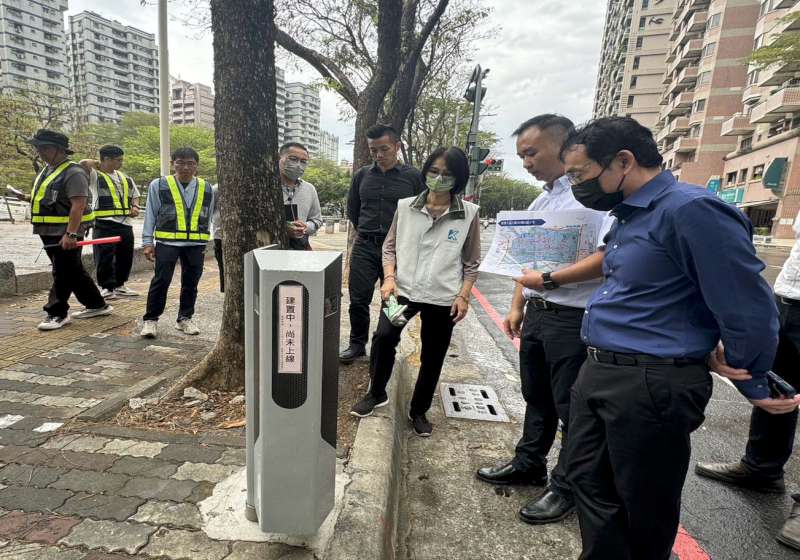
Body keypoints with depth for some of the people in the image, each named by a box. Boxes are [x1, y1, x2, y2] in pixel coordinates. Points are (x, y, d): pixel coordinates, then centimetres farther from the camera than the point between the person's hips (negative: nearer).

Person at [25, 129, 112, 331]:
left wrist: (71, 234, -28)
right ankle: (97, 305, 22)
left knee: (63, 273, -2)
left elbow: (78, 205, -23)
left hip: (65, 233, -10)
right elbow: (43, 199, 24)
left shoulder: (73, 172, -14)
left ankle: (57, 313, 7)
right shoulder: (46, 170, 16)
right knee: (74, 271, 14)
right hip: (49, 232, 10)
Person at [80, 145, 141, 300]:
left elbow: (135, 194, 25)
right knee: (105, 258, -3)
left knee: (125, 257, 12)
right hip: (105, 224, -6)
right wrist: (96, 163, -2)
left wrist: (135, 206, 5)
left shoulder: (125, 178, 17)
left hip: (125, 223, 7)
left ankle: (119, 285, 26)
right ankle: (106, 287, 7)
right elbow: (83, 164, -23)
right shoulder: (94, 176, -4)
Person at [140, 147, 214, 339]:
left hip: (196, 244, 2)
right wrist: (148, 242, 2)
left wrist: (205, 243, 13)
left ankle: (185, 318, 23)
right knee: (161, 281, -1)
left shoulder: (206, 189, 7)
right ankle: (150, 320, 14)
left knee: (191, 283, 8)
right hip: (167, 242, -2)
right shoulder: (159, 185, 2)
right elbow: (150, 215, 5)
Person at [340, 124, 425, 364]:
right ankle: (357, 344, 21)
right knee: (358, 299, 2)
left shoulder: (414, 177, -1)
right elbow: (352, 209, 19)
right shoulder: (362, 175, 8)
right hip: (364, 248, 2)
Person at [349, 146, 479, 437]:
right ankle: (376, 393, 8)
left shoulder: (469, 214, -1)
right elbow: (389, 246, 7)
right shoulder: (405, 206, 2)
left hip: (443, 297, 0)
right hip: (404, 289, 1)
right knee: (383, 336, -20)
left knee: (432, 357, 10)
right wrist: (389, 277, -7)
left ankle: (419, 411, 33)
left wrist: (464, 295, -5)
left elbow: (471, 262, 3)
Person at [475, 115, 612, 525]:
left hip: (573, 318, -8)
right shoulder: (540, 200, 13)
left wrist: (549, 281, -22)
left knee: (572, 408, 9)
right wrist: (517, 307, 14)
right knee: (536, 398, 21)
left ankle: (567, 488, 29)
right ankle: (528, 464, 41)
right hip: (536, 313, 8)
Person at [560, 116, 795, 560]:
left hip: (652, 385, -9)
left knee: (645, 505, 13)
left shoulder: (690, 210, -18)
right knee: (587, 481, 19)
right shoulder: (628, 214, 12)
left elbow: (749, 313, -15)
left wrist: (752, 385, -1)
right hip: (596, 373, 9)